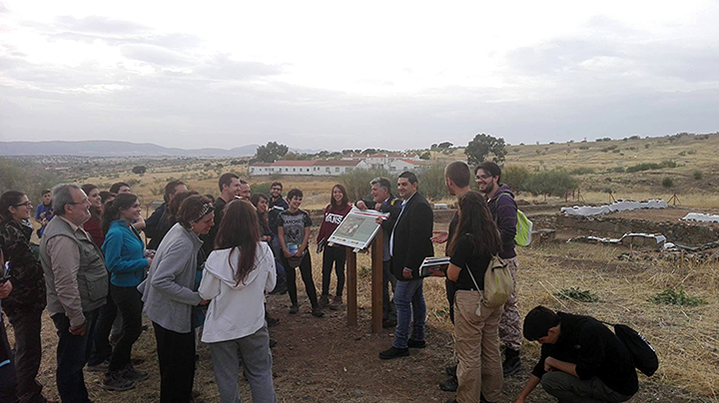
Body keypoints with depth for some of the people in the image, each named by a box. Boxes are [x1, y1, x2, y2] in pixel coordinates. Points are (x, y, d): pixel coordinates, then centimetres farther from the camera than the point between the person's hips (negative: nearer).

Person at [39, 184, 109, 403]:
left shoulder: (71, 228, 8)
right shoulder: (62, 238, -27)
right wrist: (76, 319, -22)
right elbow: (66, 284, -28)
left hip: (85, 307, 11)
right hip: (75, 312, -11)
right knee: (71, 363, 5)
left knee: (78, 359, 24)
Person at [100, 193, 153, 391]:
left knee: (131, 328, 19)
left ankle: (125, 367, 36)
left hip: (134, 285, 9)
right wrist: (144, 262, -21)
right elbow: (114, 264, -23)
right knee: (133, 329, 0)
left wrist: (144, 255, 2)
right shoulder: (116, 232, -22)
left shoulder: (130, 228, 6)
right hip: (124, 288, -9)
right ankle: (111, 377, 15)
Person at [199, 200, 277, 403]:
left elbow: (206, 294, -9)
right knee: (260, 373, 17)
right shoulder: (264, 251, -15)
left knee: (226, 378, 17)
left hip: (222, 328, -1)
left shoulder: (216, 258, -20)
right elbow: (270, 286, -2)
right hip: (253, 325, 1)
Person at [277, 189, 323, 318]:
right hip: (286, 252, 1)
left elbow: (307, 234, -1)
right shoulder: (282, 215, 1)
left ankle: (315, 307, -1)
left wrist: (300, 251, -9)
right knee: (290, 278, 7)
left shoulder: (304, 215, 1)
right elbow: (280, 235, -1)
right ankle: (294, 304, 20)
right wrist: (285, 251, -10)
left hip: (302, 252, -1)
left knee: (307, 278, -4)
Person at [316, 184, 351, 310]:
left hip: (340, 246, -5)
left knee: (339, 271, 7)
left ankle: (338, 297, 20)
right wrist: (319, 240, 12)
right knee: (325, 271, 10)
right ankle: (324, 296, 23)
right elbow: (324, 225, 13)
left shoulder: (348, 209, -9)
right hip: (328, 244, 5)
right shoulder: (329, 208, 8)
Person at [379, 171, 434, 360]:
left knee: (402, 300, -6)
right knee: (416, 298, 17)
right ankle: (418, 337, 29)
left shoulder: (419, 206, -19)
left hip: (412, 263, -11)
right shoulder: (408, 204, 14)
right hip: (412, 263, 11)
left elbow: (418, 238, -24)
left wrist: (409, 266, -24)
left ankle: (400, 345, 2)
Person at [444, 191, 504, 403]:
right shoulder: (493, 236, 2)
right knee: (491, 349, 20)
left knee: (469, 353, 6)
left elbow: (452, 276, -15)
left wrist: (448, 266, 7)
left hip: (471, 300, -8)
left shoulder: (465, 241, -20)